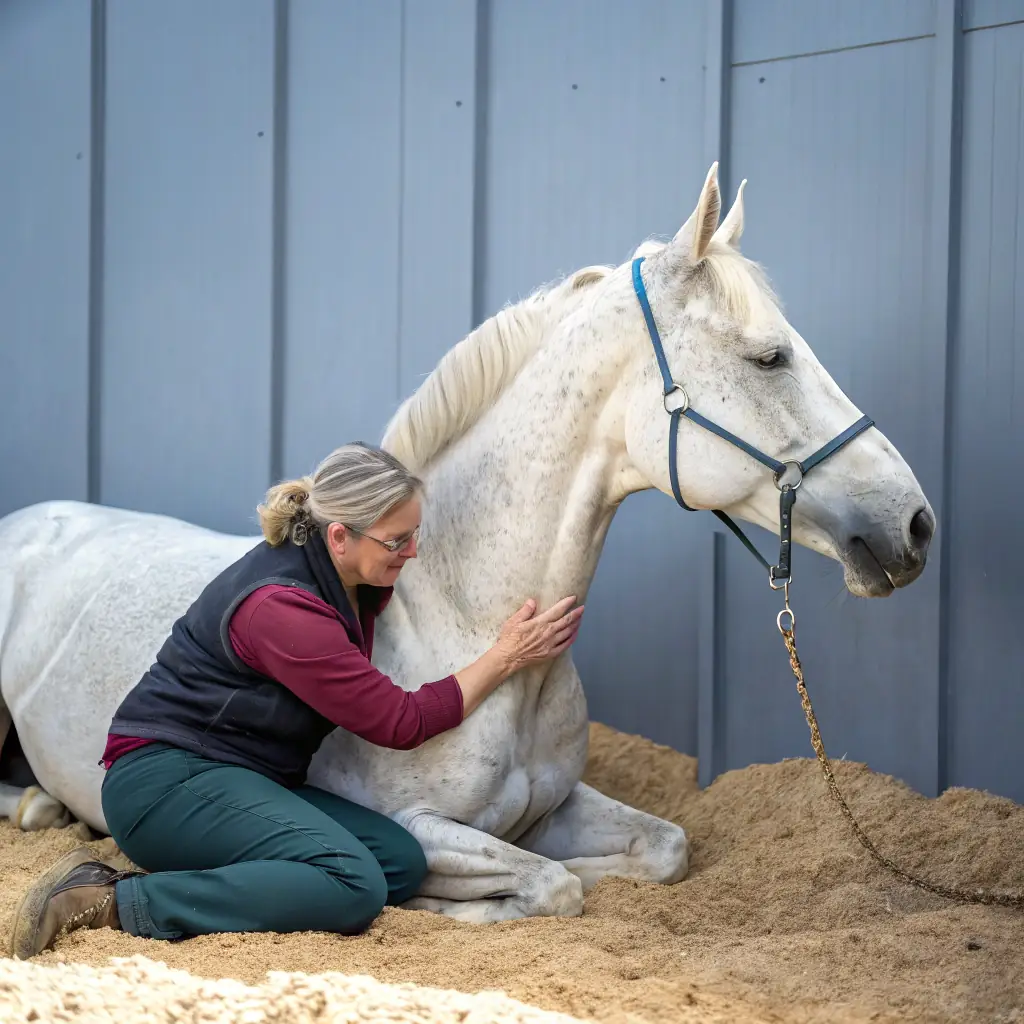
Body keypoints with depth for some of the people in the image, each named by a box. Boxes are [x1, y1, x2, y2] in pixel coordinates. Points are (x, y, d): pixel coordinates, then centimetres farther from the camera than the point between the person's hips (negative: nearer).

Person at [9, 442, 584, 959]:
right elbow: (400, 723, -17)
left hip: (244, 782, 10)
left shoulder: (356, 579, 3)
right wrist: (506, 659, -9)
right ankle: (117, 901, -24)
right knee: (354, 887, -28)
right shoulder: (282, 607, -23)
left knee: (403, 863, -10)